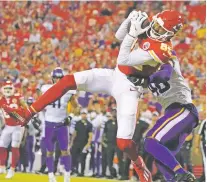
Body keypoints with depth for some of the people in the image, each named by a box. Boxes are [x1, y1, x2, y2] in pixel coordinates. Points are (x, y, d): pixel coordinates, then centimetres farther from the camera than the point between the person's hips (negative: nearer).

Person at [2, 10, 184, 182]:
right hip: (114, 76, 8)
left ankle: (140, 167, 19)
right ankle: (26, 115, -8)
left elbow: (123, 60, -26)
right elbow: (119, 36, 12)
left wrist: (133, 33, -27)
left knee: (123, 142, -16)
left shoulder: (162, 48, -25)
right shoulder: (150, 31, 1)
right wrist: (130, 20, -6)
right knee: (67, 82, -9)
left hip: (128, 88, -8)